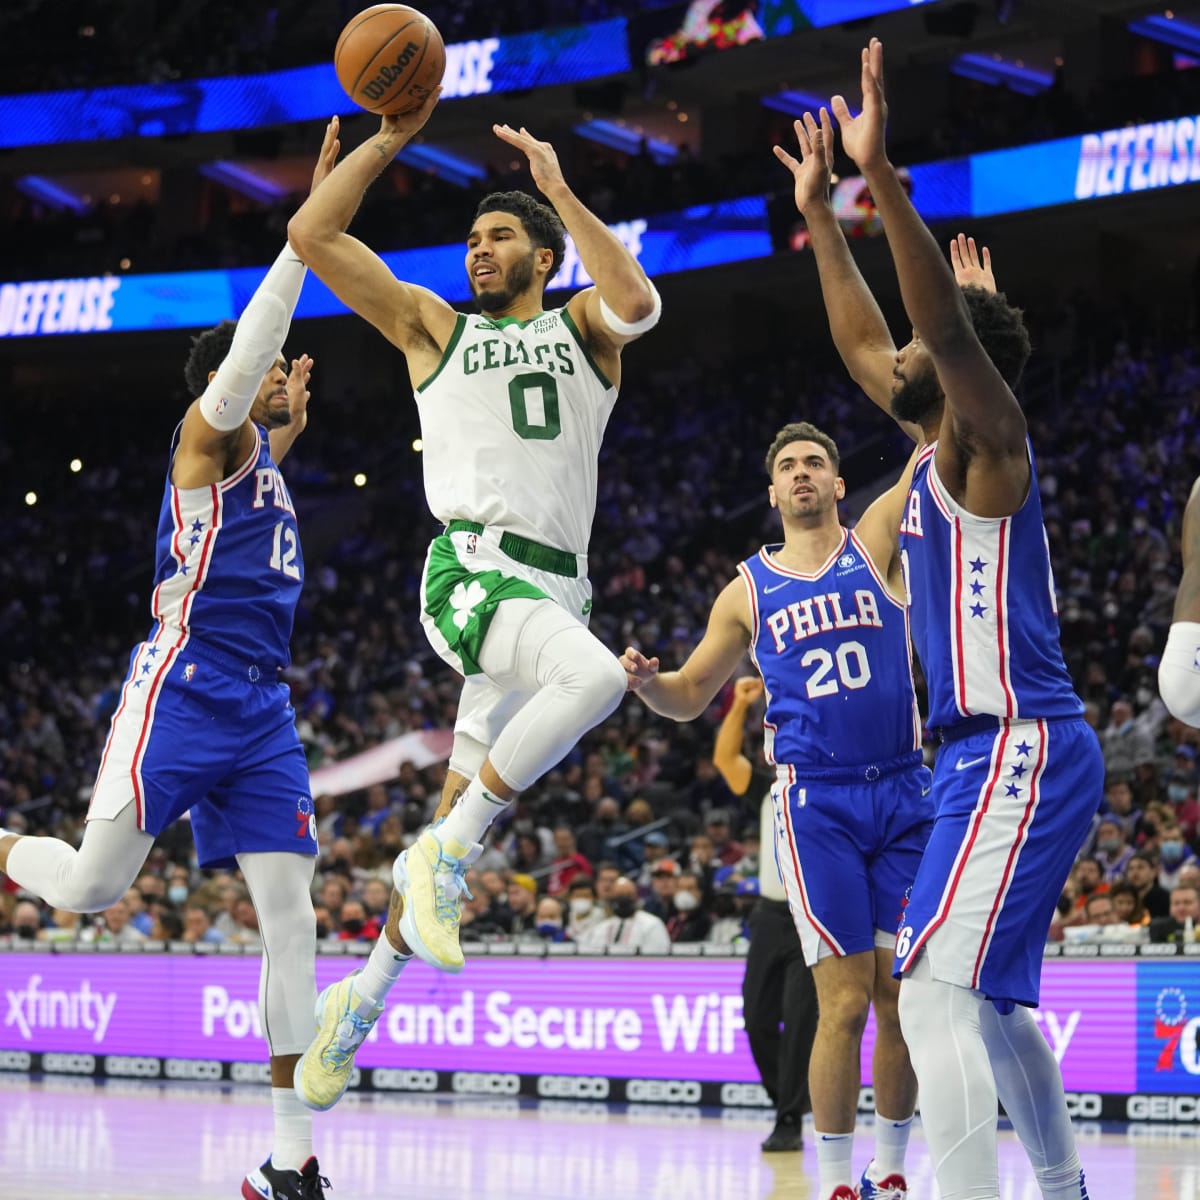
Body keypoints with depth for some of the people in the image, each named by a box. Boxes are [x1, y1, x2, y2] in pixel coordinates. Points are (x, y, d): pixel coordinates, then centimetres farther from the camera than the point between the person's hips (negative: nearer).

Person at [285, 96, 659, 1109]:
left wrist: (558, 188, -7)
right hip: (474, 567, -3)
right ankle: (444, 858, -23)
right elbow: (312, 235, 7)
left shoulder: (580, 329, 18)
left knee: (463, 811, 4)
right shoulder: (434, 328, 15)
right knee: (595, 675, -34)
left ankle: (368, 992, 16)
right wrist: (391, 138, 3)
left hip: (556, 587, 4)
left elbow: (639, 303, -8)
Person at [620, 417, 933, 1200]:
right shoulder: (749, 591, 10)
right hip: (817, 804, -1)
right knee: (846, 1002, -8)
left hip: (904, 796, 1)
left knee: (902, 996, 4)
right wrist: (648, 681, -6)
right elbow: (692, 696, 14)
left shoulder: (875, 543, 8)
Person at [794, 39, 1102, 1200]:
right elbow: (863, 346, 32)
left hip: (1017, 752, -10)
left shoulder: (988, 441, -8)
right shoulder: (938, 446, 17)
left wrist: (880, 170, -33)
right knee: (990, 999, 19)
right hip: (989, 752, 10)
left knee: (937, 992, -21)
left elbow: (950, 324, -26)